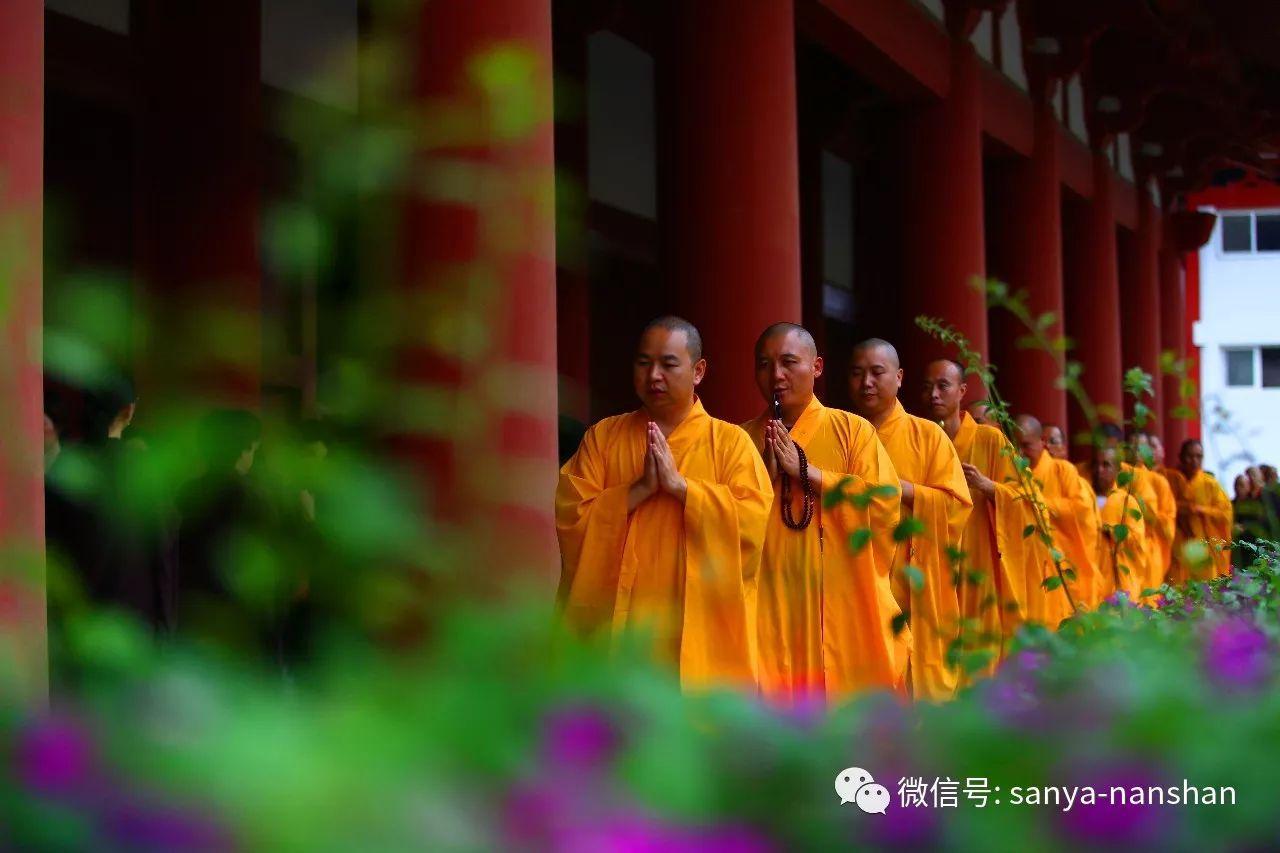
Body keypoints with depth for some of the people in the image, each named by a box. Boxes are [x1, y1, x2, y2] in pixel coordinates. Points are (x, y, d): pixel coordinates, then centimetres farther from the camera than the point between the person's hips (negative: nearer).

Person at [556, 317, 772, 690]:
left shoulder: (729, 441, 6)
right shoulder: (602, 436, 11)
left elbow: (754, 520, -8)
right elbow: (569, 519, 1)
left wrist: (679, 484, -13)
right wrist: (640, 489, -10)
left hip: (701, 629, -1)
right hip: (616, 626, 1)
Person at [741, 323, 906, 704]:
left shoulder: (852, 430, 5)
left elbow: (885, 501, -8)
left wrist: (806, 471, -10)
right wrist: (766, 477, -10)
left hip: (845, 612, -1)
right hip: (772, 612, 1)